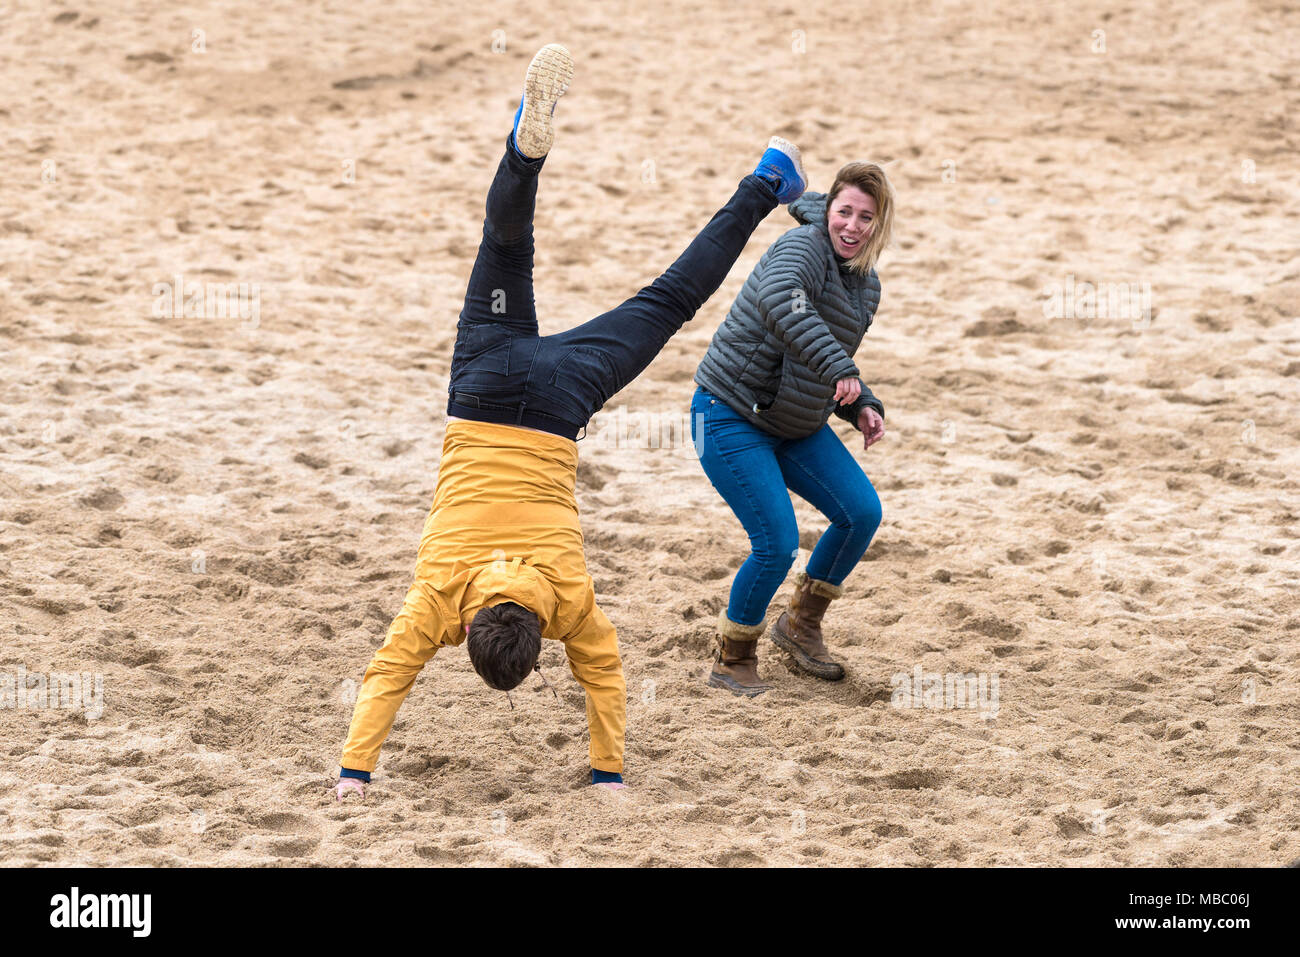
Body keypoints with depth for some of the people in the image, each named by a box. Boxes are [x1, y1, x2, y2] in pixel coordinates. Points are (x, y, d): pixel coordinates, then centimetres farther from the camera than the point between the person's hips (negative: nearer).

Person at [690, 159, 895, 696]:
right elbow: (778, 299, -44)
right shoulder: (804, 248, -20)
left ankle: (801, 625, 21)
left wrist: (861, 407, 3)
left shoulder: (867, 288, 8)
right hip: (731, 417, -9)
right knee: (777, 544, -14)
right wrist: (837, 367, -51)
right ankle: (732, 662, 8)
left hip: (795, 425, 9)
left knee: (862, 513, 0)